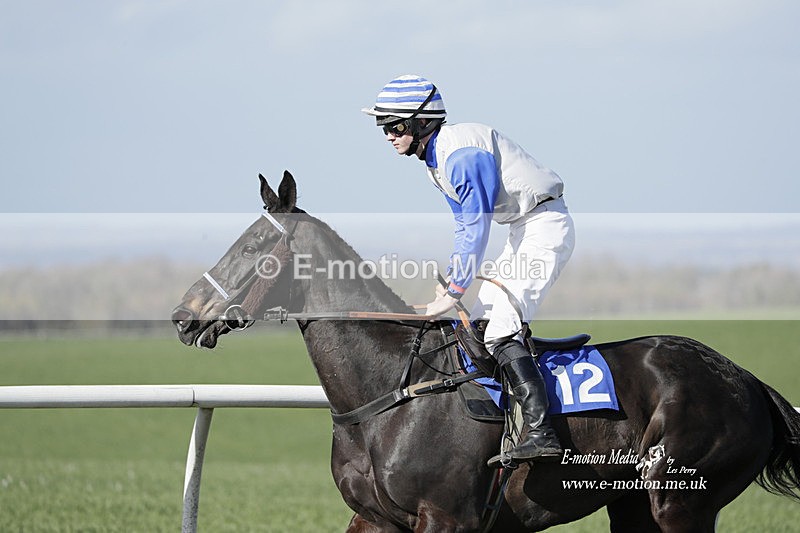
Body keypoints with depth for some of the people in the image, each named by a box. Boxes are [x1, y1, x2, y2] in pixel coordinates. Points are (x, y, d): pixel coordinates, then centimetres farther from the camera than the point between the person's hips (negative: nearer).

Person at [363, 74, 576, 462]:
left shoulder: (462, 153, -21)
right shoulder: (437, 159, 11)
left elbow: (476, 225, -23)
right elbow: (465, 225, 17)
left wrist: (454, 292, -20)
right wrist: (451, 281, 8)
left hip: (545, 227, -11)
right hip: (524, 232, 11)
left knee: (498, 328, -19)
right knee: (479, 322, 11)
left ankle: (540, 433, -27)